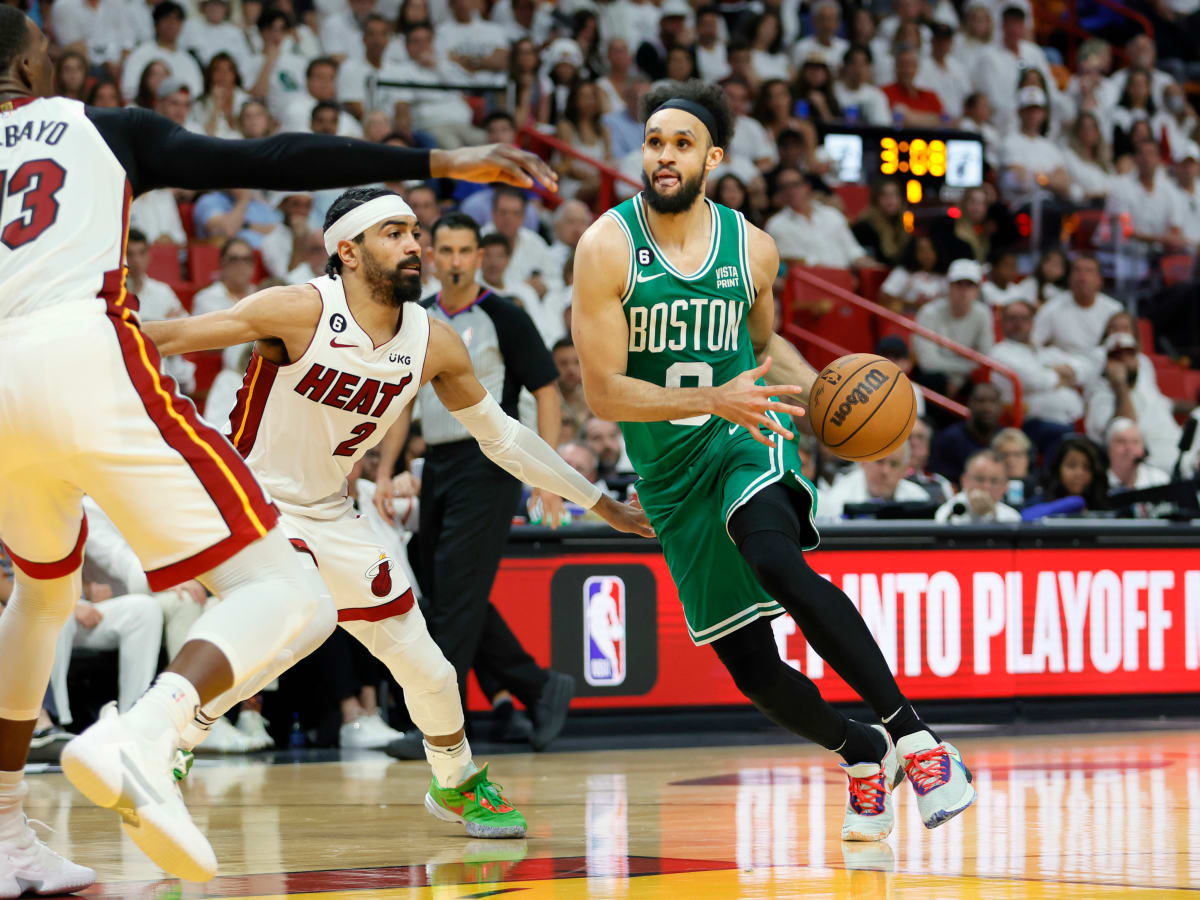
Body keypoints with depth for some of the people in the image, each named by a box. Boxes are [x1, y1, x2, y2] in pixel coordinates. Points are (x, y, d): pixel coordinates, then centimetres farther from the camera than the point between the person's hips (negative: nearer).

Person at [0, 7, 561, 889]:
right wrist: (439, 164, 7)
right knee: (278, 593, -4)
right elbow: (268, 162, 9)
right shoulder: (104, 129, 18)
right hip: (87, 360, -5)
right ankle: (138, 739, -33)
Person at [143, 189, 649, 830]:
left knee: (424, 667, 6)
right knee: (308, 618, -33)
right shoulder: (302, 312, -22)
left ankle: (458, 784, 35)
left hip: (329, 514, 6)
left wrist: (600, 504, 11)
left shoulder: (434, 343, -5)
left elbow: (500, 435, 7)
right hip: (249, 498, -6)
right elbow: (177, 336, -21)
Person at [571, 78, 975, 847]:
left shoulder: (753, 249, -1)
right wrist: (713, 399, -27)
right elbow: (604, 392, -15)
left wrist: (820, 391, 1)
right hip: (671, 475, 1)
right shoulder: (607, 248, -11)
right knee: (750, 668, 2)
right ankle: (862, 753, 32)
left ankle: (912, 733, -33)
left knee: (777, 561, -35)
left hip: (749, 440, -1)